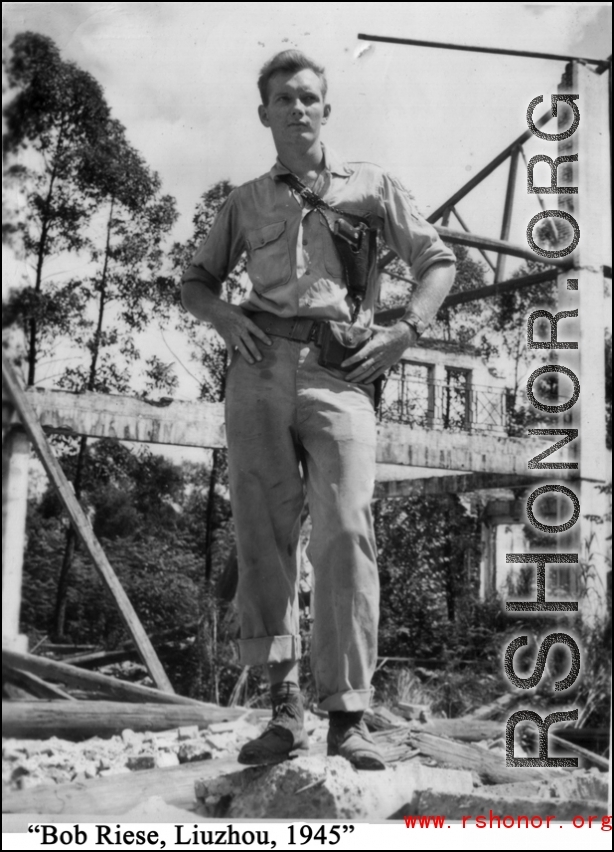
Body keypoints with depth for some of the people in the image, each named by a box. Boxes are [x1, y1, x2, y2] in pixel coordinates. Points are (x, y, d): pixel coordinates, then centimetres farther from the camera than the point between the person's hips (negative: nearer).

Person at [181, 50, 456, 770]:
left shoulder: (372, 186, 16)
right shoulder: (246, 202, 20)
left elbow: (438, 262, 17)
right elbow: (195, 282, 26)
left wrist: (403, 333, 1)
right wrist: (226, 318, 4)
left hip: (340, 375, -2)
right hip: (261, 368, 2)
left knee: (346, 534, -14)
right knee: (263, 536, -3)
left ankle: (348, 717, -11)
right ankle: (283, 706, 4)